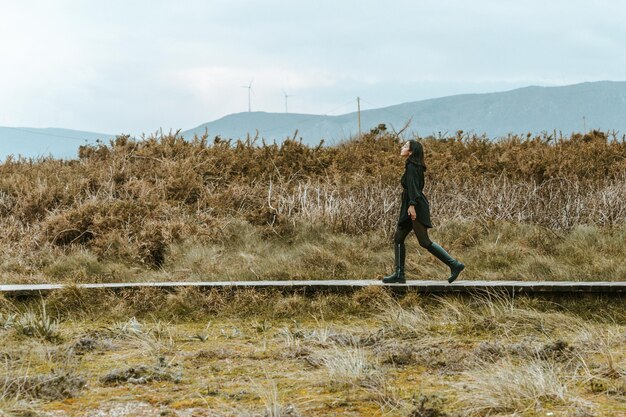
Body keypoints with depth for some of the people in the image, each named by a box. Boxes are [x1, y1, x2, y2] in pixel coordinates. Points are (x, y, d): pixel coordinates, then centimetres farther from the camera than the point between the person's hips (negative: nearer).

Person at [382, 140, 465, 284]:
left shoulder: (412, 166, -12)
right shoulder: (415, 166, 17)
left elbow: (413, 186, -23)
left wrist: (412, 204, -32)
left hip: (415, 208, -10)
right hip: (409, 209, 10)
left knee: (424, 241, -11)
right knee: (398, 238, 8)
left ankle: (455, 265, -9)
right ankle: (399, 275, 7)